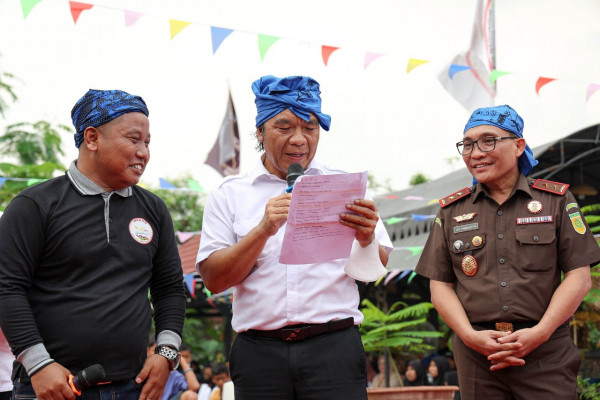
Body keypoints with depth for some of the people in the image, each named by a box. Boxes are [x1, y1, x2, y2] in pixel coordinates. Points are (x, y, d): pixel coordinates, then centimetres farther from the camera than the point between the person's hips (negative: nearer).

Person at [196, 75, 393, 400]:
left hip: (334, 348, 0)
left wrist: (366, 239, -15)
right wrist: (264, 230, -13)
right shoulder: (229, 195, 8)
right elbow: (214, 279, 0)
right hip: (259, 351, 0)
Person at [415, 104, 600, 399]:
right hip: (476, 353, 2)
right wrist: (470, 336, -9)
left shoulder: (556, 200, 6)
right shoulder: (451, 211, 11)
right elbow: (440, 286, 7)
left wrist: (540, 333, -11)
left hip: (546, 353, -1)